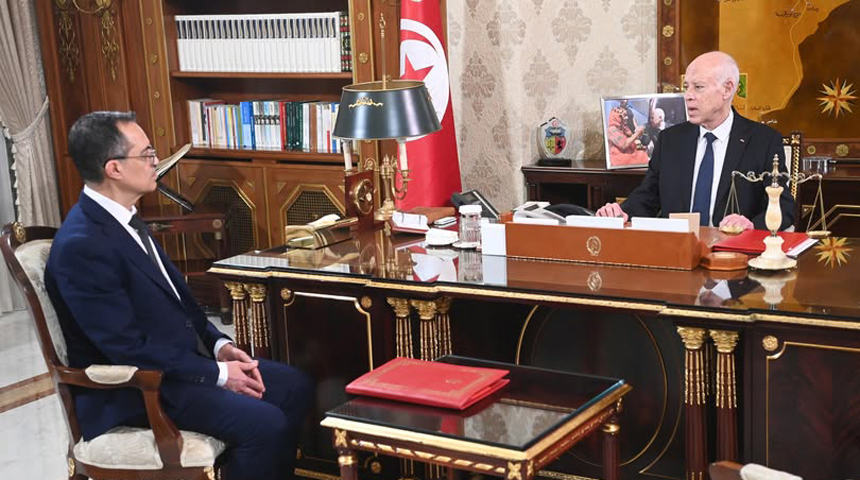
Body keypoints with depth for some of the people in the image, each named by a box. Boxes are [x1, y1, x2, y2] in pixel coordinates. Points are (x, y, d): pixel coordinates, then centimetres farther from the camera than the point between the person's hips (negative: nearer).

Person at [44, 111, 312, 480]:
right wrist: (217, 374, -17)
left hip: (179, 358, 10)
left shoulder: (121, 218, 8)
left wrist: (218, 344, 2)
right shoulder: (81, 246, -22)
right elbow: (129, 349, -23)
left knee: (294, 386, 4)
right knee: (265, 422, -23)